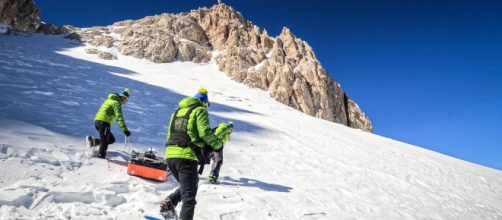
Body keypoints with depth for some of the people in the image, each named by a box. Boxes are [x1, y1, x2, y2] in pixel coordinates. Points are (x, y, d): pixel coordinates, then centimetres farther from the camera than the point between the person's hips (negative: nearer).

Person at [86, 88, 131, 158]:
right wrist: (125, 130, -23)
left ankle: (93, 140, 8)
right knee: (105, 142, -1)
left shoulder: (110, 100, 21)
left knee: (111, 139, 15)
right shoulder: (116, 103, -8)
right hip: (103, 122, -9)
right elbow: (119, 117, -19)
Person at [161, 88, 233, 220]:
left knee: (185, 186, 26)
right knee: (189, 196, -2)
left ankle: (169, 202, 4)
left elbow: (170, 135, 21)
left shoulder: (178, 111, 23)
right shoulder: (200, 110, 3)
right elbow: (205, 133, -11)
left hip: (169, 154, 7)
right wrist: (218, 144, 3)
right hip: (186, 156, -7)